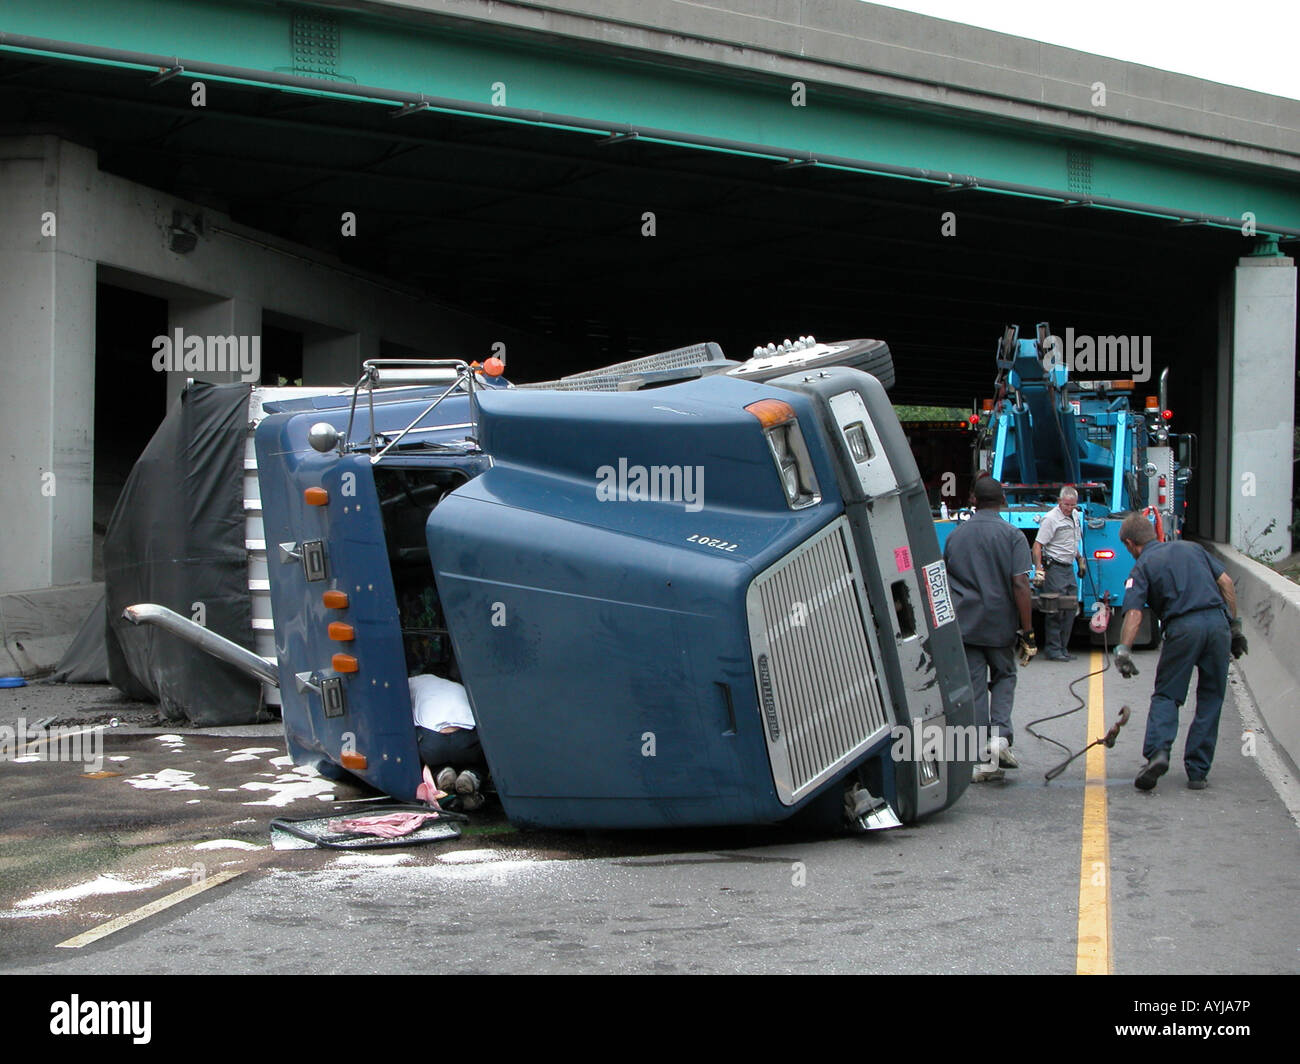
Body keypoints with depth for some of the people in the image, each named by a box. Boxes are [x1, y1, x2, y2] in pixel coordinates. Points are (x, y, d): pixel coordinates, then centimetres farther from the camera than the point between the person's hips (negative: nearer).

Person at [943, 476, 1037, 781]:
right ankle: (1000, 735, -4)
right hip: (1000, 624, -2)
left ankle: (983, 760, 2)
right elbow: (1020, 585, -13)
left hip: (964, 624, 2)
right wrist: (1027, 632, -10)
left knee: (973, 687, 4)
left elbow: (945, 582, 16)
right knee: (1003, 678, 18)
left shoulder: (955, 536, 7)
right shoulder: (1012, 536, -6)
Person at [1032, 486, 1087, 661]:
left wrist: (1080, 560, 28)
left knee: (1071, 609, 8)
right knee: (1055, 611, -8)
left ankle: (1063, 648, 17)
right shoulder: (1051, 519, -13)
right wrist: (1038, 570, -22)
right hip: (1054, 568, -8)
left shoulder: (1074, 516, 13)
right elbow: (1037, 545, -16)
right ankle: (1053, 650, -3)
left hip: (1069, 568, 8)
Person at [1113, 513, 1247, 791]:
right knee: (1210, 700, 13)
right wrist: (1234, 626, 19)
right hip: (1218, 622, 3)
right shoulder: (1191, 548, 22)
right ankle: (1198, 772, 12)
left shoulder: (1142, 567, 9)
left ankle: (1157, 752, -13)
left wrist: (1123, 650, -13)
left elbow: (1134, 614, -6)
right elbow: (1226, 582, 16)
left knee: (1166, 696, 10)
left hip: (1183, 628, -3)